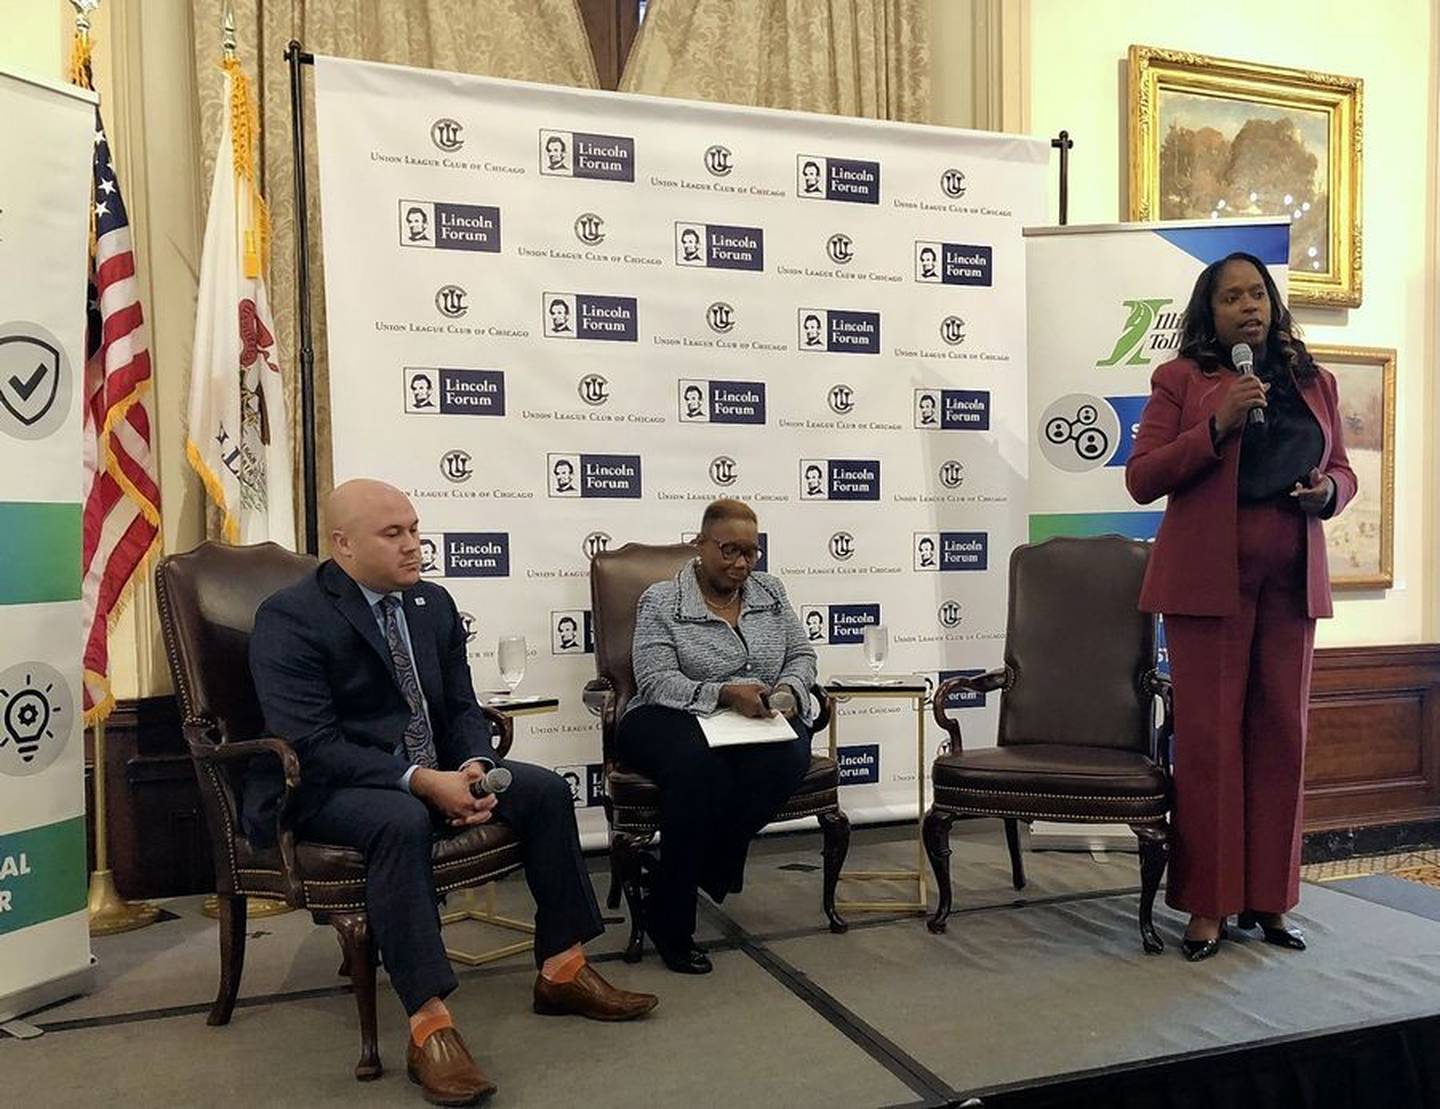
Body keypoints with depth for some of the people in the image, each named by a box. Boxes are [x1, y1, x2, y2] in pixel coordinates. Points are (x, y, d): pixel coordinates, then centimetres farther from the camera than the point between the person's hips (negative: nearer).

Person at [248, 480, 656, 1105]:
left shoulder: (433, 603, 6)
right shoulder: (289, 619, -15)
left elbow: (461, 708, 9)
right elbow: (312, 744, -22)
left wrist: (474, 767, -13)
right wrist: (420, 781, -30)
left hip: (431, 772, 7)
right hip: (325, 789, -7)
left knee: (545, 790, -8)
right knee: (402, 819, -38)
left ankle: (562, 970, 4)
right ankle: (429, 1028, -32)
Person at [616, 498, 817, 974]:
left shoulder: (770, 591, 14)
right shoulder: (660, 600, -1)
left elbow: (802, 655, 16)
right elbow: (656, 681, -11)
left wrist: (789, 689, -7)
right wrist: (724, 693, -25)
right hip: (676, 719, -4)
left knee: (786, 759, -32)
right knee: (699, 767, -39)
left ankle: (687, 888, -18)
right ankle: (672, 923, -22)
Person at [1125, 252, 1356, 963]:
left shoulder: (1314, 384, 16)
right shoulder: (1181, 379, 3)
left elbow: (1342, 470, 23)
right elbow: (1141, 479, -3)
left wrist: (1328, 491, -1)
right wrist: (1217, 426, -14)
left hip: (1291, 579, 4)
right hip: (1208, 577, -4)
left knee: (1282, 735, 7)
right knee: (1209, 737, -2)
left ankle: (1268, 897, 19)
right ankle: (1208, 905, 8)